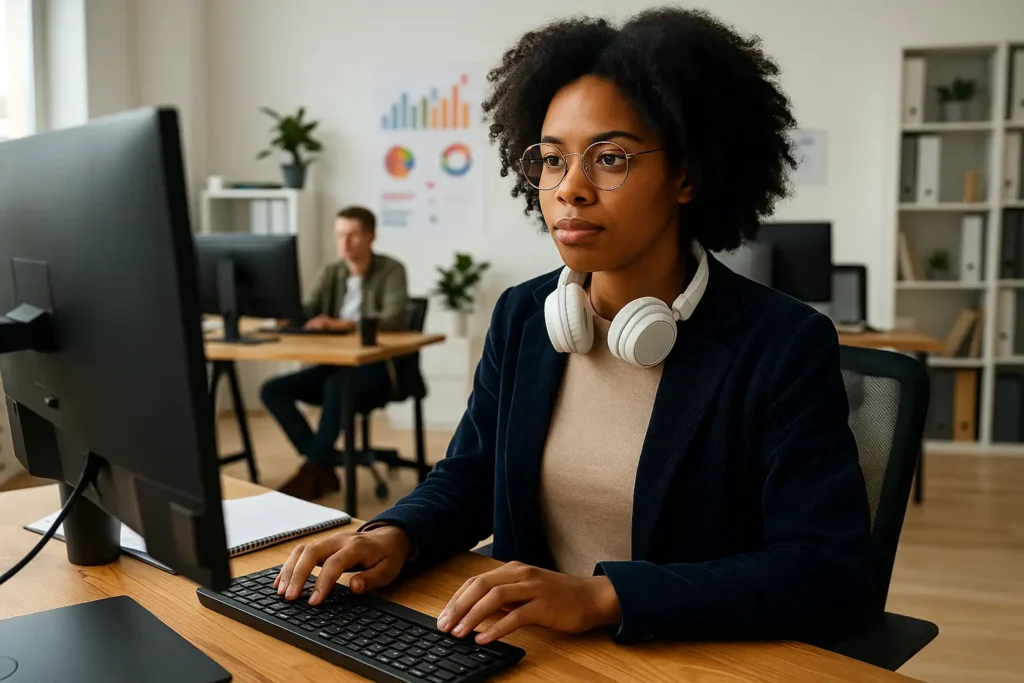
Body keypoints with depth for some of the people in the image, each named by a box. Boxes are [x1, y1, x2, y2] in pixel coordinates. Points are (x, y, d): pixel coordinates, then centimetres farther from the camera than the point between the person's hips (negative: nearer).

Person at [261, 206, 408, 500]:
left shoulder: (391, 271, -7)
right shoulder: (331, 273, 11)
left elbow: (395, 319, -23)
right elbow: (304, 313, 2)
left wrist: (343, 324, -34)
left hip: (378, 368, -6)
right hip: (336, 364, 7)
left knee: (337, 385, -38)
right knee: (273, 390, -13)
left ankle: (309, 473, -24)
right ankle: (323, 470, -13)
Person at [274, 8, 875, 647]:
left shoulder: (786, 347, -12)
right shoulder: (523, 316, 2)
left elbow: (834, 575, -18)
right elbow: (468, 479, 11)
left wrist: (601, 595, -26)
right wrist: (396, 535, -11)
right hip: (532, 650, 3)